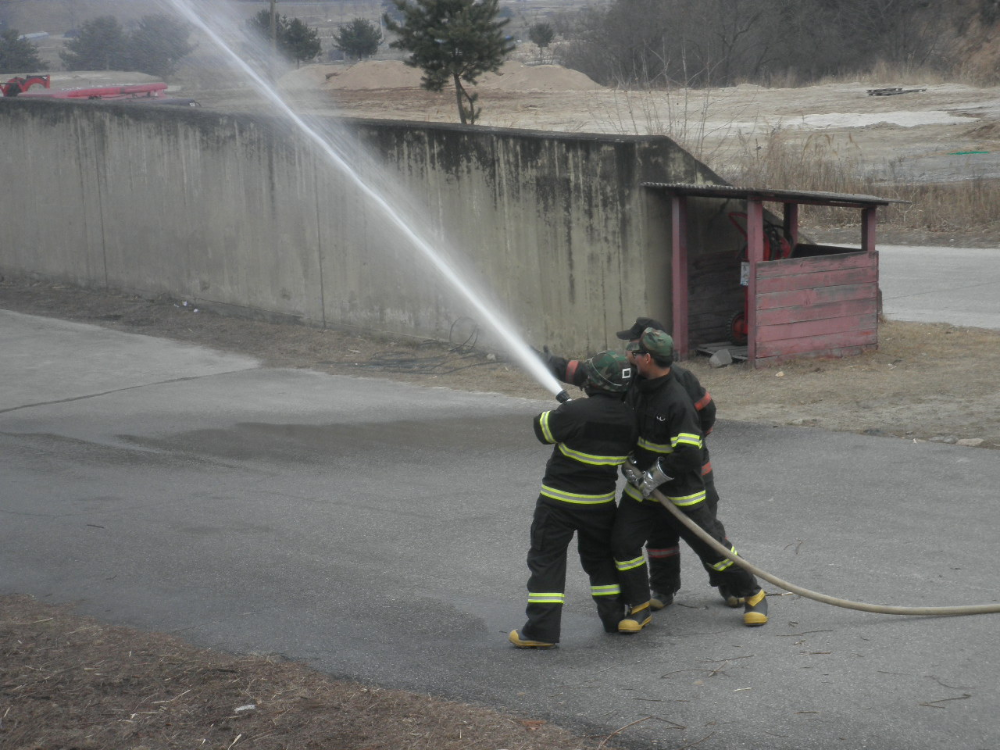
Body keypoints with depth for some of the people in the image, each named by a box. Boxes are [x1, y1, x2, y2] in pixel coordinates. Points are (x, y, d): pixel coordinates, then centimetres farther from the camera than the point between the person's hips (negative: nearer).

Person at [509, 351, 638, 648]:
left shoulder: (576, 412, -24)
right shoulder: (627, 419, -4)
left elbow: (543, 430, -10)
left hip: (559, 501, -5)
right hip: (601, 501, 5)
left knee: (547, 560, 2)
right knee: (600, 557, 23)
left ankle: (540, 630, -2)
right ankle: (615, 616, 29)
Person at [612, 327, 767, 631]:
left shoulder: (677, 402, -26)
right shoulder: (636, 390, -1)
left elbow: (687, 455, -28)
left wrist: (654, 476, -22)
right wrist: (628, 463, -1)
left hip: (679, 491, -7)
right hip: (642, 484, 7)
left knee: (711, 546, 1)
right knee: (623, 543, -4)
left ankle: (754, 596, 20)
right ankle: (639, 608, 10)